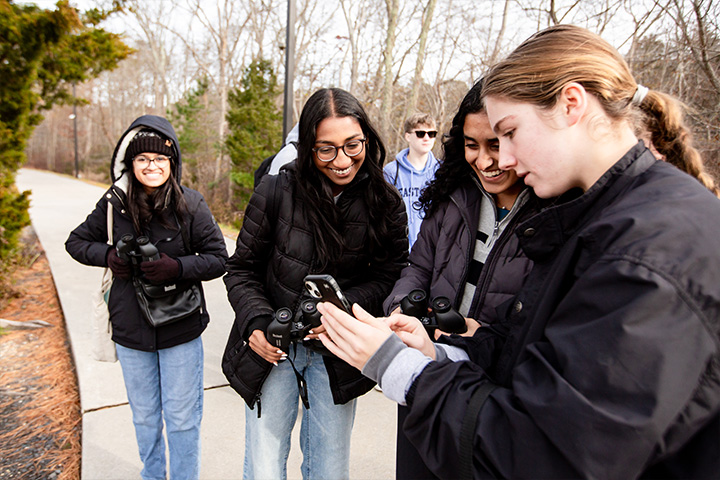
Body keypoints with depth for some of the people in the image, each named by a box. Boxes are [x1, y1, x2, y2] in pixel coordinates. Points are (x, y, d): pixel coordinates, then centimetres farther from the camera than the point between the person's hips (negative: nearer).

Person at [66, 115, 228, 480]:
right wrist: (108, 256, -11)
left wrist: (178, 268, -24)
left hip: (180, 330, -3)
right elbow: (77, 241, 9)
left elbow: (219, 259, -8)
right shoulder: (114, 204, -5)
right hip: (131, 330, 3)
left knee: (182, 418, 11)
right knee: (144, 416, 22)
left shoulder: (190, 205, -11)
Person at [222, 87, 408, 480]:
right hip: (271, 348, -1)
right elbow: (241, 270, -4)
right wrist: (256, 321, -20)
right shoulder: (276, 191, -13)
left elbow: (389, 277, -4)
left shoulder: (386, 205, -8)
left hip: (338, 354, 2)